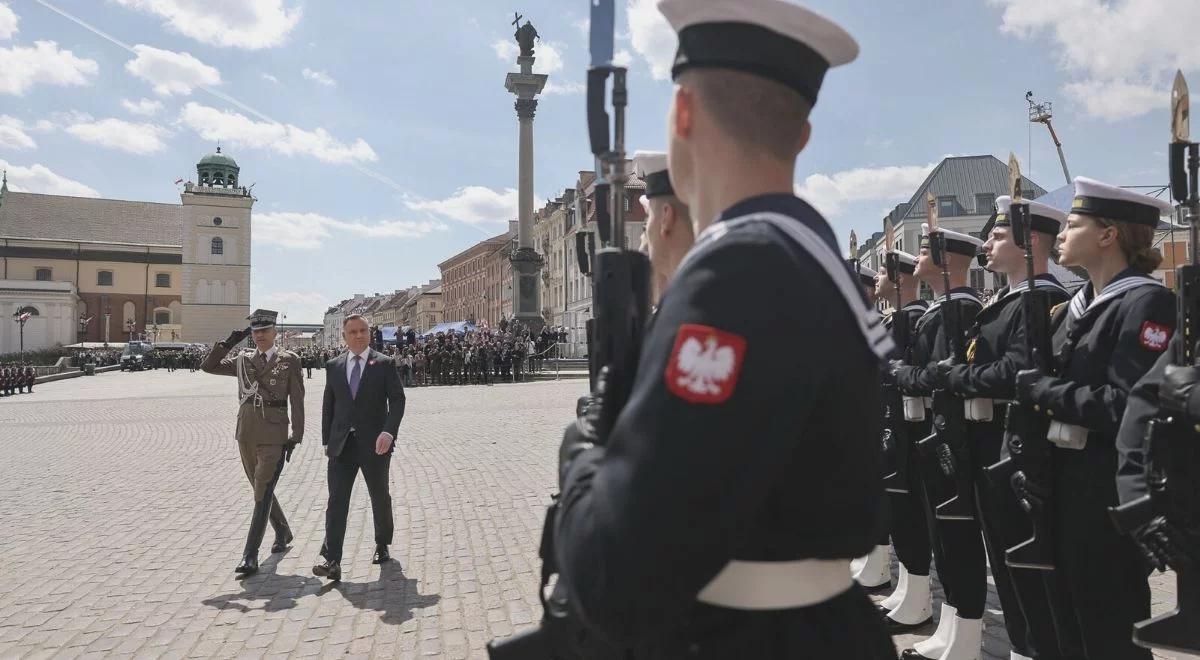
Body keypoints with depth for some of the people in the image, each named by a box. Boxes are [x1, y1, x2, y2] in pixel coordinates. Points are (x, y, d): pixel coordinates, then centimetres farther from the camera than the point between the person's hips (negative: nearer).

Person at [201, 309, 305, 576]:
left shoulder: (289, 360, -3)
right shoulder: (243, 359, 10)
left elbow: (297, 401, -4)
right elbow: (208, 366, 9)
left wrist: (295, 437, -10)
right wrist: (229, 342, -3)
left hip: (274, 436, -5)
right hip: (247, 434, 5)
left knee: (262, 494, -9)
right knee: (262, 490, 17)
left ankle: (250, 557, -8)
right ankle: (283, 533, 38)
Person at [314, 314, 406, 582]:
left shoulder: (384, 364, -2)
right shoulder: (333, 366, 8)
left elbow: (397, 399, -7)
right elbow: (328, 405, 13)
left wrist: (388, 431, -20)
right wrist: (327, 440, 9)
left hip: (374, 445, -2)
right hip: (342, 446, 2)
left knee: (380, 498, 12)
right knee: (336, 501, -7)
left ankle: (382, 546, 33)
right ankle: (332, 561, -10)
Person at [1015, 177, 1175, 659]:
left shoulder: (1147, 301, -13)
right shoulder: (1076, 305, 12)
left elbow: (1128, 407, -23)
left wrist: (1044, 389, -17)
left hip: (1110, 488, -8)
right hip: (1063, 477, 8)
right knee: (1070, 614, 19)